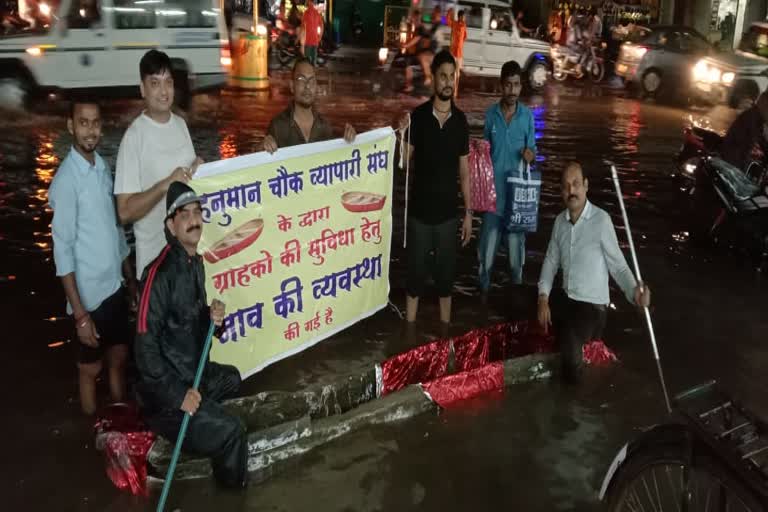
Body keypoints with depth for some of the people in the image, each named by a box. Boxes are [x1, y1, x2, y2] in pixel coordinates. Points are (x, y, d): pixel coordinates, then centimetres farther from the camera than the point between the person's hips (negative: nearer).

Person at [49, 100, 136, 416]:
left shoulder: (103, 167, 5)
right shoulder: (66, 179, -18)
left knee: (119, 359, 20)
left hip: (114, 287, 7)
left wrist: (130, 278, 16)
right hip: (90, 294, -7)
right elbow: (63, 251, -19)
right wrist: (79, 313, -20)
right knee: (91, 369, 10)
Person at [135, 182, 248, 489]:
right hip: (165, 389, -10)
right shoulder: (159, 274, -24)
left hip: (193, 373, 10)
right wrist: (177, 394, -25)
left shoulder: (195, 263, 4)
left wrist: (213, 319, -5)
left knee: (232, 380, 30)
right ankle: (233, 494, 14)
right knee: (230, 432, -15)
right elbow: (145, 346, -27)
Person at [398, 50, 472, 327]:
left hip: (448, 211, 2)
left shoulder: (460, 120, 0)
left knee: (446, 272, 12)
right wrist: (401, 134, -26)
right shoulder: (419, 115, -6)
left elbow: (464, 170, 5)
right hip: (420, 210, -2)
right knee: (415, 271, 8)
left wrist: (468, 212, 3)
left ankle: (445, 327, 26)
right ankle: (409, 328, 20)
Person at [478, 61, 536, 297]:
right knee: (488, 241, 5)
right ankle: (484, 287, 20)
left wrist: (530, 155, -19)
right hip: (493, 189, 0)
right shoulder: (490, 114, -1)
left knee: (516, 241, 9)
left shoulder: (528, 115, -1)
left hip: (517, 190, 0)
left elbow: (532, 150, 3)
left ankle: (517, 287, 24)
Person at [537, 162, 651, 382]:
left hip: (592, 304, -6)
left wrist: (634, 291, -34)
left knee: (571, 371, -15)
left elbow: (618, 265, -16)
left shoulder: (601, 220, -19)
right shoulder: (559, 221, 0)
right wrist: (543, 299, -5)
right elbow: (551, 261, 7)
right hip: (567, 300, 6)